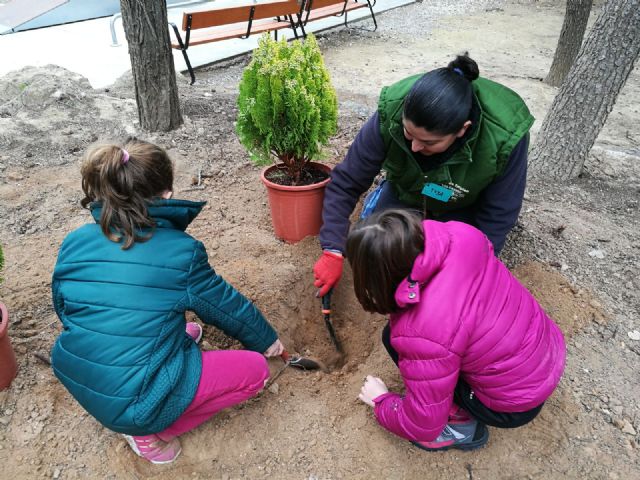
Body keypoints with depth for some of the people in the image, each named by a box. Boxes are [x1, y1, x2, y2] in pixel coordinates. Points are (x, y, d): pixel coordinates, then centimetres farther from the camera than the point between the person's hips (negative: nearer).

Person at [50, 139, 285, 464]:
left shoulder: (74, 243, -4)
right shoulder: (180, 251, -17)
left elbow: (63, 308, 12)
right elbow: (229, 307, -2)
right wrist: (266, 339, 18)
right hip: (135, 403, -7)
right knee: (254, 369, 5)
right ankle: (150, 433, 6)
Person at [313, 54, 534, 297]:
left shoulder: (505, 137, -39)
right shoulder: (390, 114, -36)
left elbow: (496, 218, -24)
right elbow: (345, 183, -26)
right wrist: (333, 251, -31)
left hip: (462, 208, -1)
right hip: (405, 192, 1)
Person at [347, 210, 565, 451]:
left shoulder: (419, 335, -35)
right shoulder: (459, 234, -20)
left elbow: (423, 426, -19)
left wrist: (380, 402, 2)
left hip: (517, 407, -6)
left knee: (394, 337, -7)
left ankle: (462, 426, 6)